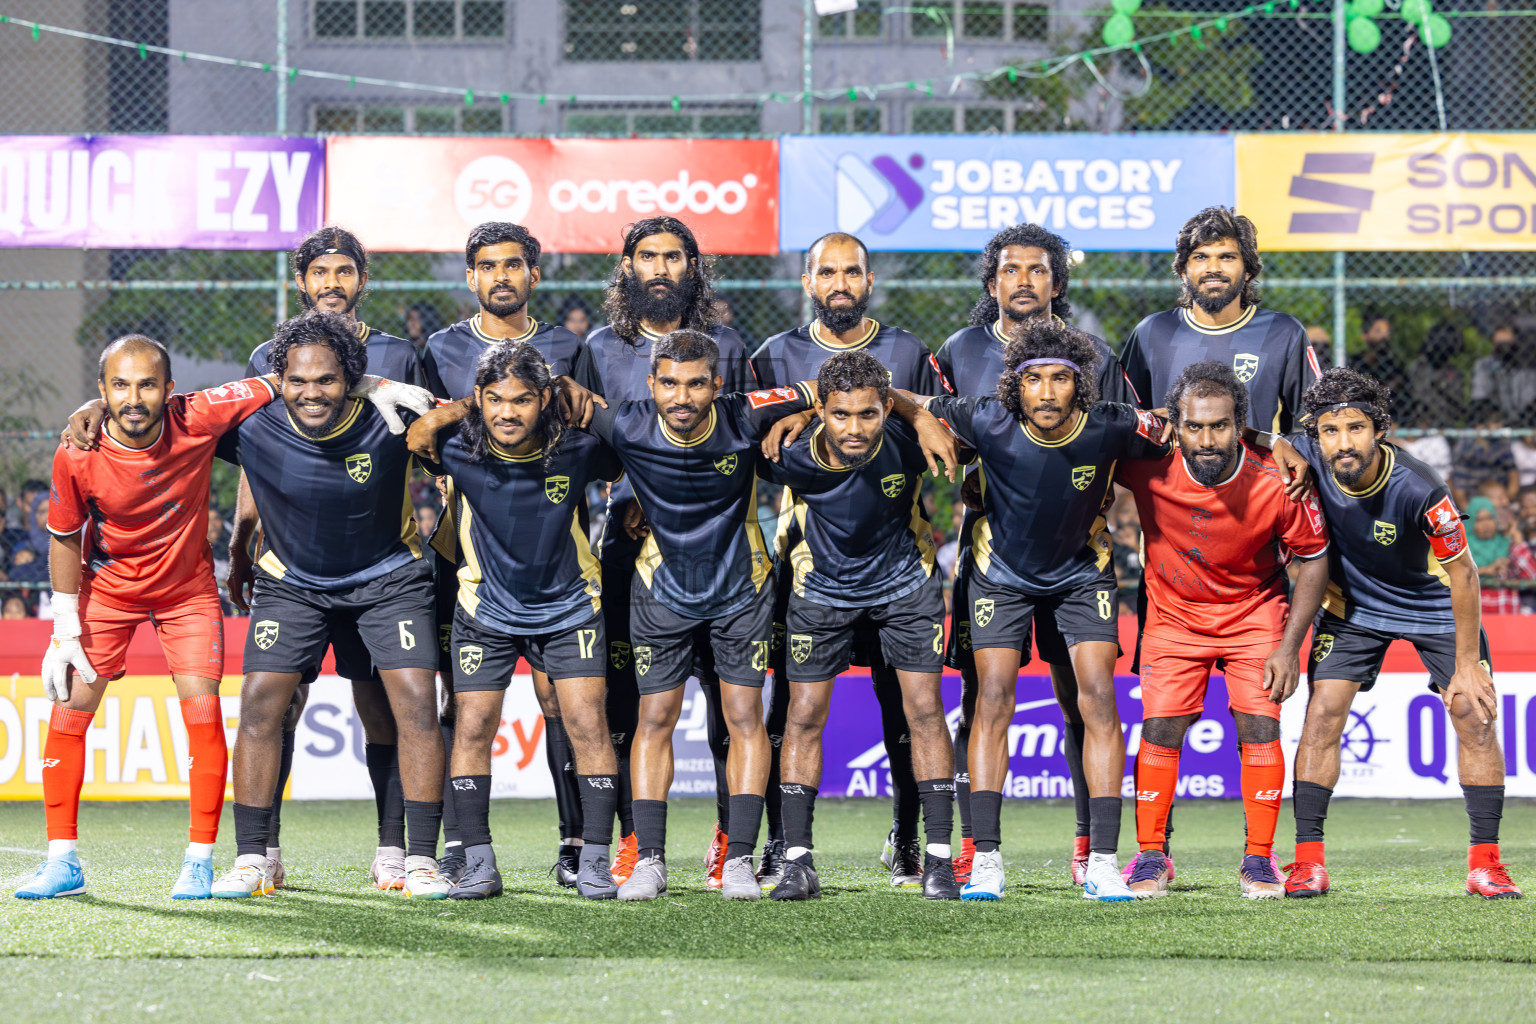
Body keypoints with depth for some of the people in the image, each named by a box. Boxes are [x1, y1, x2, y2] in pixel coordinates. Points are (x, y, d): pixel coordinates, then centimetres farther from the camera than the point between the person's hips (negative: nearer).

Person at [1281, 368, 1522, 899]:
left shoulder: (1419, 490, -34)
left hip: (1434, 603, -2)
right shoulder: (1305, 458, -26)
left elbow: (1462, 573, -23)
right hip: (1351, 604, 2)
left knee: (1476, 715, -9)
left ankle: (1484, 864, -1)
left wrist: (1466, 666, -19)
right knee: (1321, 715, -11)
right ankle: (1308, 862, -6)